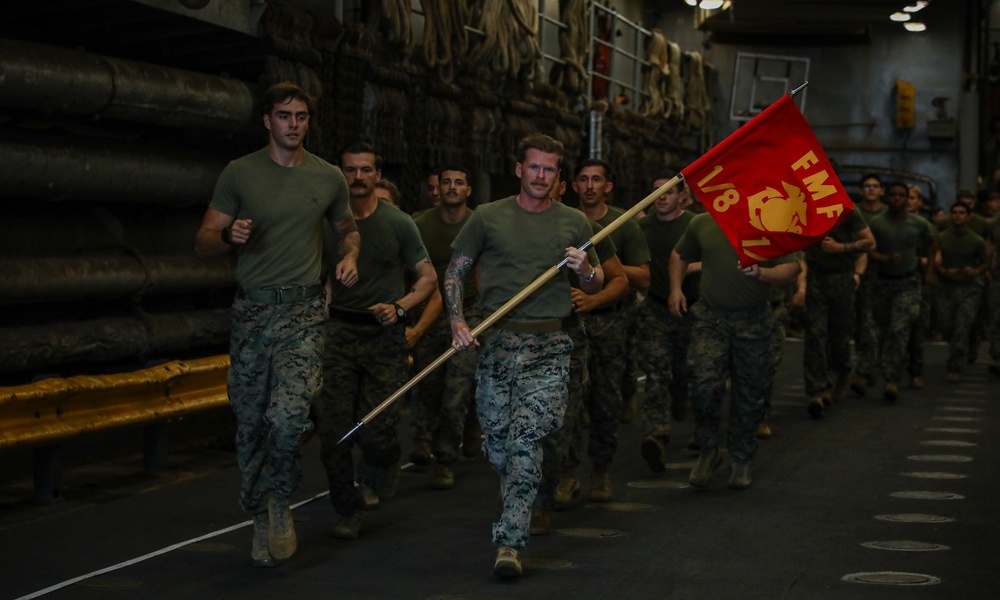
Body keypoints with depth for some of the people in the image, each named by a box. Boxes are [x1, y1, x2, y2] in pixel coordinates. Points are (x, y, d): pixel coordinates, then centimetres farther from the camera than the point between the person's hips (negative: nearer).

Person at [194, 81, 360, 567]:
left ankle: (278, 502, 6)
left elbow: (347, 229, 26)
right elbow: (204, 243, 5)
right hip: (251, 309, 1)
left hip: (302, 312, -1)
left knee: (289, 417, -18)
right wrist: (229, 237, -17)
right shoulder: (239, 174, 3)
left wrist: (350, 258, 4)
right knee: (250, 423, 6)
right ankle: (262, 518, 23)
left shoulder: (329, 178, 7)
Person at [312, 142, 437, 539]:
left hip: (384, 333, -1)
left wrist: (399, 307, -7)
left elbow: (428, 278, 9)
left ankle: (376, 478, 24)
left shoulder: (397, 222, 4)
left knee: (377, 429, -10)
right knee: (332, 429, -4)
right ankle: (347, 511, 13)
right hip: (338, 332, 1)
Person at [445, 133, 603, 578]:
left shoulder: (573, 223, 8)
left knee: (526, 440, -13)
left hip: (548, 346, -1)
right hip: (496, 341, 1)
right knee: (496, 440, 7)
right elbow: (454, 273, 8)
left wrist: (585, 270, -8)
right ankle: (517, 502, 37)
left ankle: (510, 541, -12)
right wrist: (457, 322, -7)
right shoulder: (488, 217, 5)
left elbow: (595, 286, 16)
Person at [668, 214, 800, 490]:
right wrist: (675, 288, 10)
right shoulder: (701, 224, 6)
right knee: (704, 384, -16)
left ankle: (741, 462, 22)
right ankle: (708, 451, 5)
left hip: (753, 321, 0)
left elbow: (792, 269, -5)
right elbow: (679, 255, 23)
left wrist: (762, 273, -23)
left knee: (749, 394, 6)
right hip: (710, 318, 0)